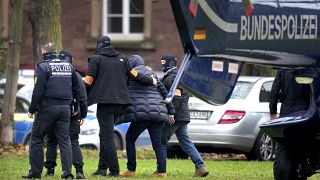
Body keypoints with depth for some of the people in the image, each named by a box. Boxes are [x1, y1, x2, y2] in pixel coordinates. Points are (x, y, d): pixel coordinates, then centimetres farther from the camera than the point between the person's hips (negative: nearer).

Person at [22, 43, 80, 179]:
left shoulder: (43, 67, -7)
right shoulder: (69, 66, 11)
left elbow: (38, 91, -12)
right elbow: (76, 89, 15)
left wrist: (32, 109, -5)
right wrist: (75, 107, 22)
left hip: (47, 108, -5)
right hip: (65, 108, 5)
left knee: (36, 139, 6)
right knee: (64, 140, 6)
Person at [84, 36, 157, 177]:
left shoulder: (96, 59, -1)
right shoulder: (121, 59, 13)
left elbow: (88, 82, -5)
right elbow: (135, 75, 16)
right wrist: (152, 81, 31)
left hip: (105, 102, -6)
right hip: (120, 102, 6)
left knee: (107, 137, -4)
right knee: (105, 135, 17)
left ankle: (114, 170, -10)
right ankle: (102, 168, 16)